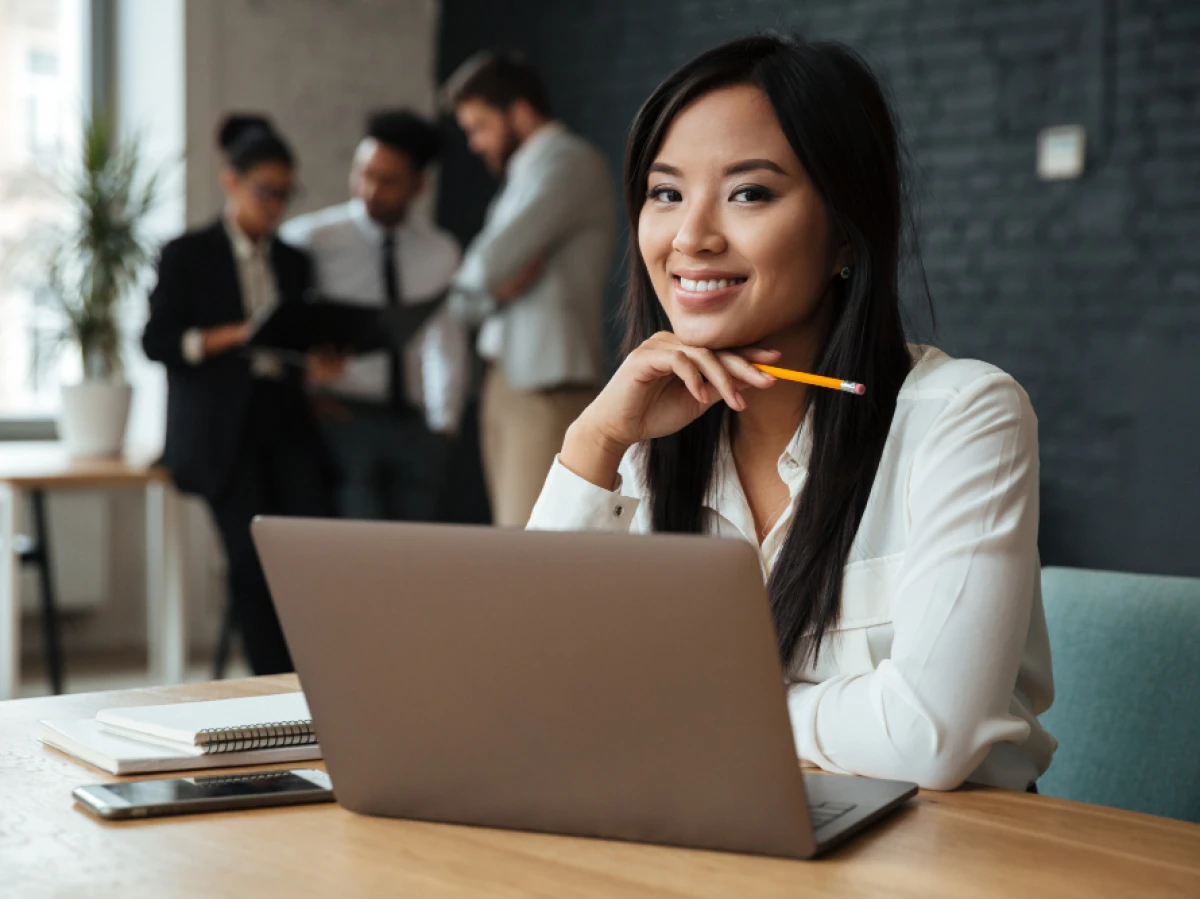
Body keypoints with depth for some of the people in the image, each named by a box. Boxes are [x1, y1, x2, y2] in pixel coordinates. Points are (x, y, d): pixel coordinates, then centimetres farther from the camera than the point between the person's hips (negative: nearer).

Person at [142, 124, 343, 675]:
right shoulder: (187, 255, 5)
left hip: (286, 418, 4)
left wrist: (316, 370, 0)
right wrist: (233, 336, -17)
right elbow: (156, 340, -4)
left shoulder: (293, 262, 18)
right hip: (223, 429, -4)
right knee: (255, 560, -13)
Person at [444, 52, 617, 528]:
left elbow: (490, 264, -17)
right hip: (508, 380, 9)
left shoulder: (568, 163, -9)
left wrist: (476, 283, 5)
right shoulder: (526, 171, 21)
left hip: (548, 386, -9)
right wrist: (495, 284, -5)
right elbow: (466, 292, 17)